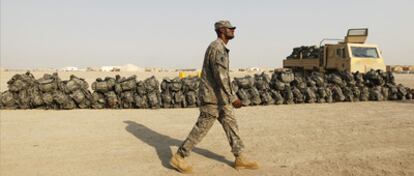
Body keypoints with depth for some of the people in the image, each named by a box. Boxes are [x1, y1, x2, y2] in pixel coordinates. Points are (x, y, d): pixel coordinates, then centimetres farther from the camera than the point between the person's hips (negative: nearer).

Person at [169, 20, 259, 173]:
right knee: (201, 128, -2)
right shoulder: (217, 48, -18)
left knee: (231, 124, 9)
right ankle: (178, 157, 10)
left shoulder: (219, 48, 16)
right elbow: (221, 76, -25)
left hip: (219, 96, 10)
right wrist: (232, 98, -23)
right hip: (213, 97, -10)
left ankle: (240, 159, 17)